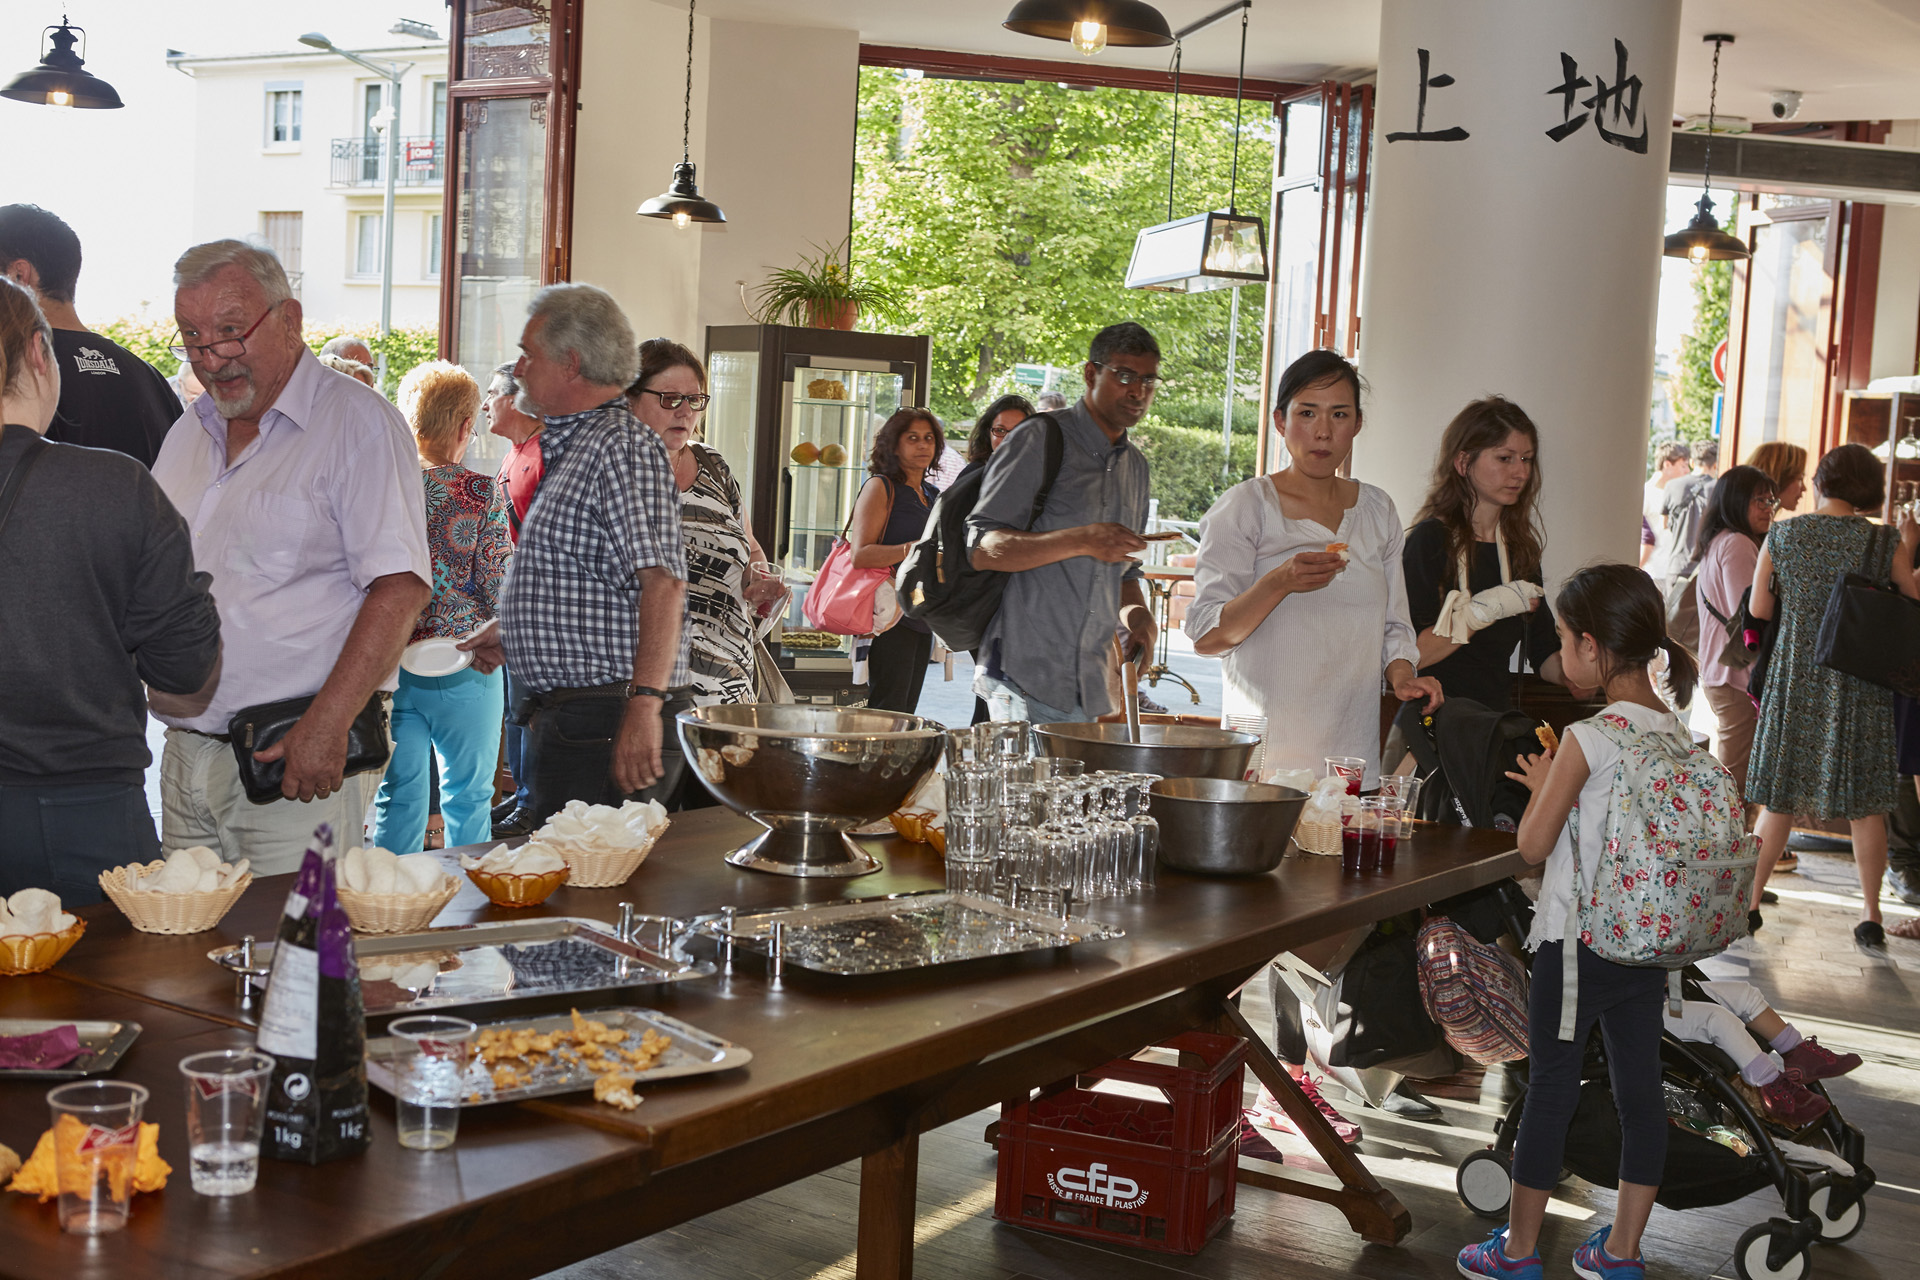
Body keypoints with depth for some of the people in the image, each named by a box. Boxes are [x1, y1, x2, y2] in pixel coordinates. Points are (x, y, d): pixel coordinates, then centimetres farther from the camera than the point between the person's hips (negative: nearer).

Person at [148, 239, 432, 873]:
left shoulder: (358, 424, -8)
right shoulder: (188, 434, 16)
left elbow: (399, 588, -17)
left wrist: (326, 724, -23)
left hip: (298, 756, -7)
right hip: (186, 756, 7)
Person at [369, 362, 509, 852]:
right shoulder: (481, 493, -12)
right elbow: (498, 590, -12)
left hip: (389, 660, 3)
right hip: (463, 665, -3)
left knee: (399, 793, 11)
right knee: (468, 795, 11)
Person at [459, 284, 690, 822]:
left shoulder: (623, 446, -14)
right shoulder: (572, 449, 21)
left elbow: (662, 581, -26)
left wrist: (644, 704, -32)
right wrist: (512, 636, 26)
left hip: (606, 729, -11)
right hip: (563, 721, 11)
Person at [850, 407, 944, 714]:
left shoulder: (933, 495, 18)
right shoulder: (881, 487, -4)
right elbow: (861, 554, -16)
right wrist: (914, 549, -27)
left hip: (923, 617, 8)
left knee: (906, 712, 8)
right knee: (887, 712, -11)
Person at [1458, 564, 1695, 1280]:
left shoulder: (1586, 739, -18)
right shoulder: (1673, 732, 2)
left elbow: (1533, 845, -13)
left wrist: (1540, 785, 3)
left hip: (1577, 942, -6)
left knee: (1549, 1090, 4)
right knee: (1639, 1087, 11)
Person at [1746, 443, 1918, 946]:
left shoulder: (1781, 537, -3)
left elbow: (1759, 611, 1)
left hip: (1794, 681, 1)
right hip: (1860, 689, -1)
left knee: (1779, 798, 10)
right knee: (1865, 805, 9)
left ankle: (1749, 903, 12)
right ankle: (1870, 917, 13)